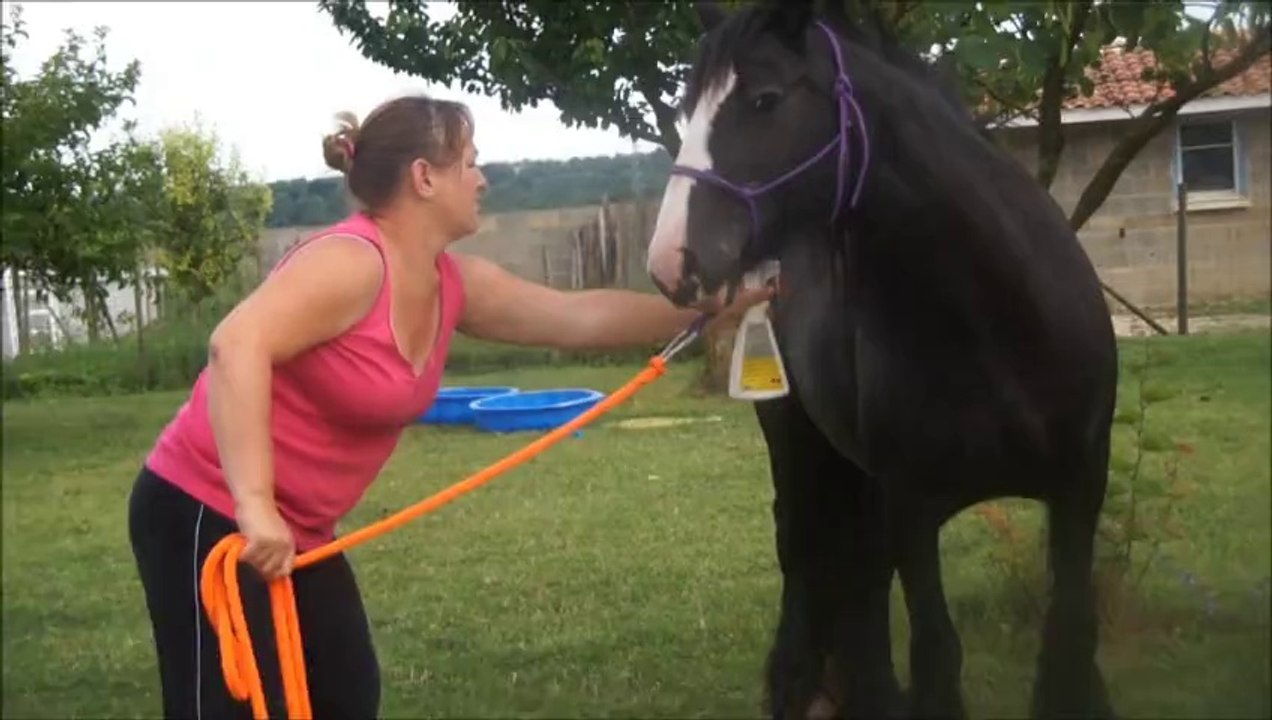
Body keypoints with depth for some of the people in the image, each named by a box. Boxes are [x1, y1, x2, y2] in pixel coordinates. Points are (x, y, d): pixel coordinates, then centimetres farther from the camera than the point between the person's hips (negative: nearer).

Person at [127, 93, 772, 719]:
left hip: (294, 533, 10)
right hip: (209, 517, -10)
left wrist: (711, 309, 11)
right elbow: (236, 345, -35)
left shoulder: (453, 286, 5)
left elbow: (579, 318, 11)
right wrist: (255, 505, -40)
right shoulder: (351, 262, -23)